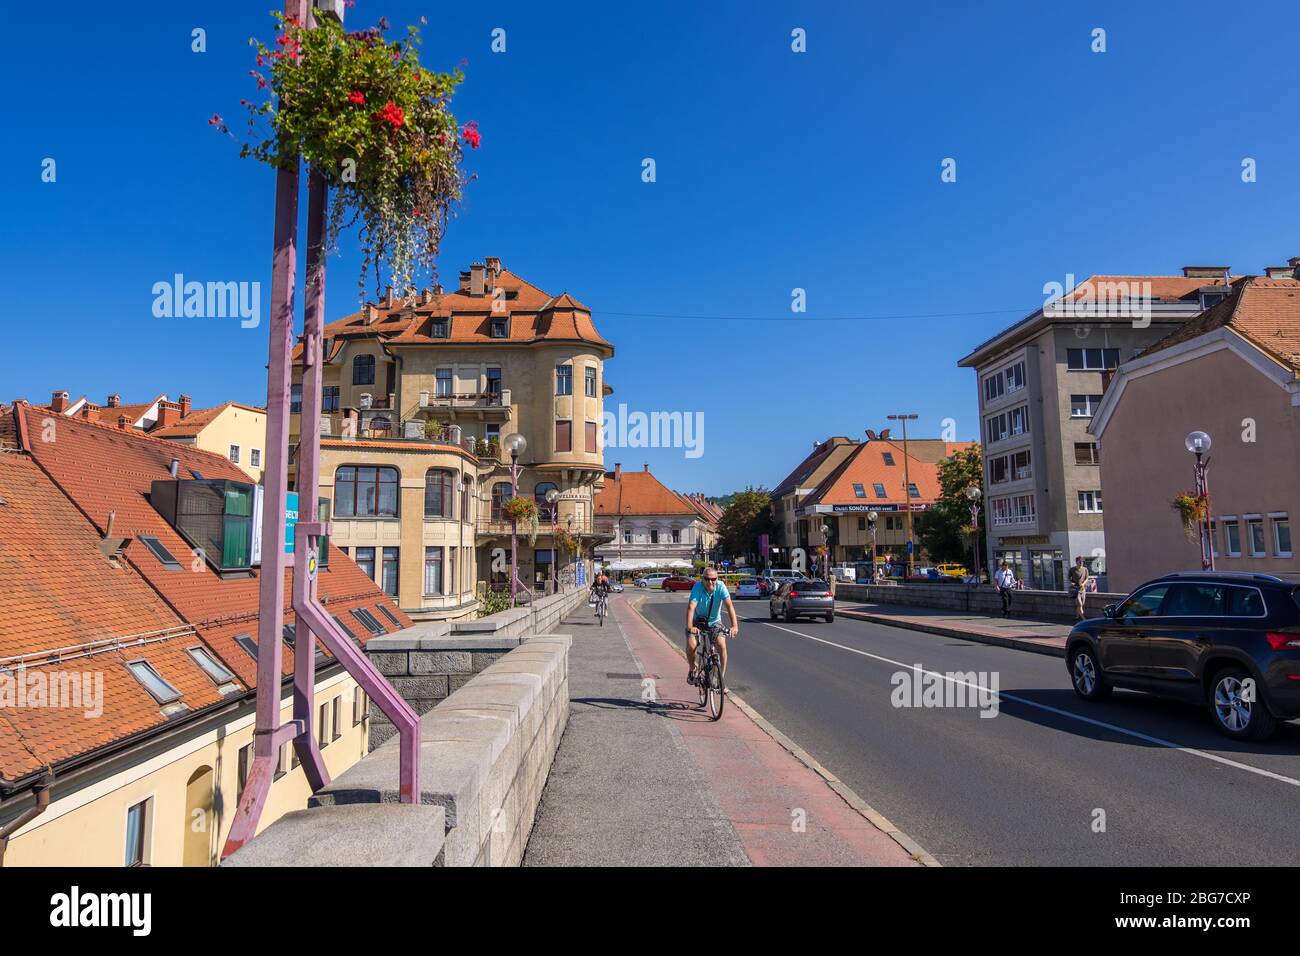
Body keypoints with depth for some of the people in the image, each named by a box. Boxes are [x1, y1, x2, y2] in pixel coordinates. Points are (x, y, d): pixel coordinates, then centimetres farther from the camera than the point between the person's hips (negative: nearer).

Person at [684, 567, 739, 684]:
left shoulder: (720, 587, -21)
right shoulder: (698, 587, -25)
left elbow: (729, 605, -29)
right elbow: (691, 607, -35)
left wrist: (735, 625, -42)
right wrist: (689, 627, -49)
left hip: (714, 622, 1)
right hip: (697, 622, -1)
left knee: (722, 645, -18)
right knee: (691, 645, -21)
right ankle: (692, 669, 9)